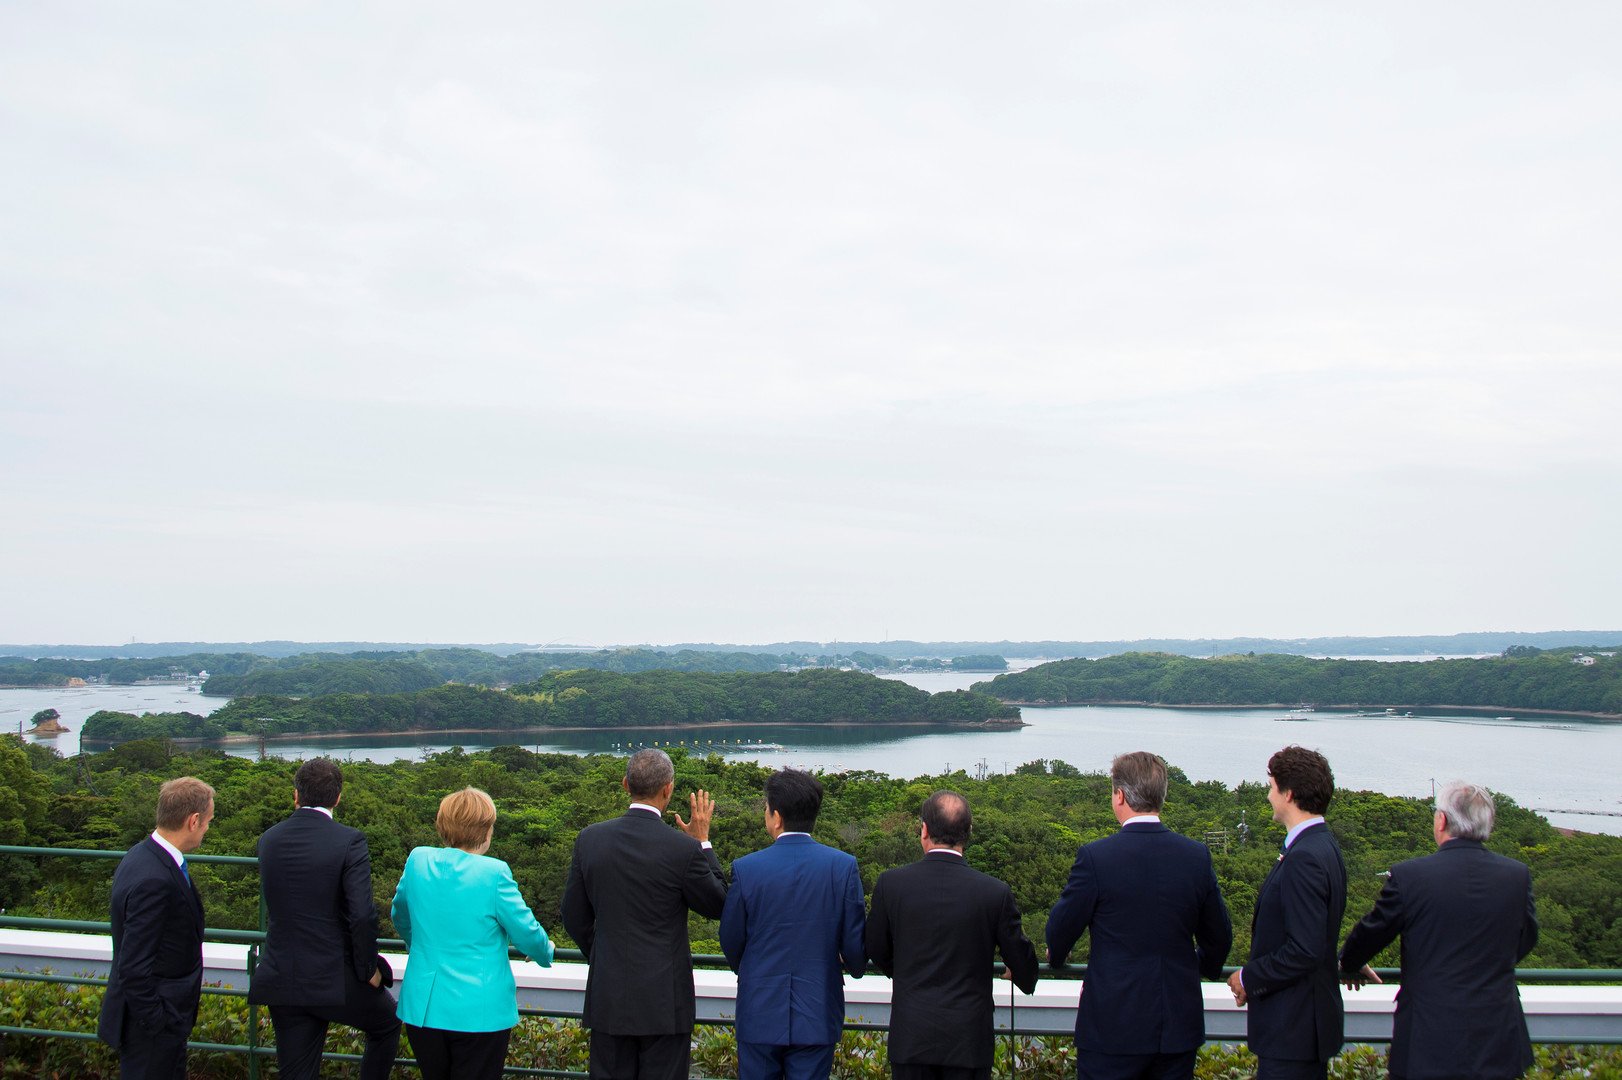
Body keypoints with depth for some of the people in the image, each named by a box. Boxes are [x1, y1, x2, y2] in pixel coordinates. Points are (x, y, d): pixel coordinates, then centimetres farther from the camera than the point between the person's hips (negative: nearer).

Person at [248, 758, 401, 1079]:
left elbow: (274, 908, 13)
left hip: (281, 980, 5)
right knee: (387, 1025, 24)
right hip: (336, 979, -4)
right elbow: (362, 915, -20)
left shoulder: (268, 839, 3)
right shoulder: (349, 841, -14)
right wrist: (369, 970, -7)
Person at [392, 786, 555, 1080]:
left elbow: (400, 916, 18)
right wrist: (545, 953, 15)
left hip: (422, 1009, 5)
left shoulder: (417, 860, -1)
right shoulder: (494, 872, -16)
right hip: (480, 1012, -4)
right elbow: (527, 934, -7)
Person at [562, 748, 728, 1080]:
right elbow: (717, 906, 1)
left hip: (608, 998, 3)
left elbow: (574, 917, 6)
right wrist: (703, 842, 6)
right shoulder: (683, 848, -14)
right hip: (664, 999, -3)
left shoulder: (590, 839, -3)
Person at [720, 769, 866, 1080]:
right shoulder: (843, 867, -8)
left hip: (759, 1016, -1)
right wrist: (856, 968, 21)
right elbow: (856, 943, -3)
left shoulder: (746, 869, -11)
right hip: (817, 1017, 1)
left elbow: (731, 942, 1)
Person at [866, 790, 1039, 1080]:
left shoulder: (890, 883, -8)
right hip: (968, 1036, 0)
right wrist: (1025, 979, 27)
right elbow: (1021, 962, 2)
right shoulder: (995, 892, -9)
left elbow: (876, 951, 6)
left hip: (910, 1036, 0)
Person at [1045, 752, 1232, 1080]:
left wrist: (1055, 956, 20)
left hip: (1112, 1028, -4)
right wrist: (1206, 967, 32)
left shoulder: (1095, 857, -14)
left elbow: (1062, 927, -3)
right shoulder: (1197, 856, -2)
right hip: (1180, 1027, 4)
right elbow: (1219, 938, 9)